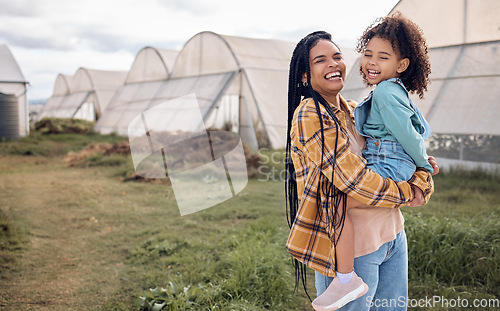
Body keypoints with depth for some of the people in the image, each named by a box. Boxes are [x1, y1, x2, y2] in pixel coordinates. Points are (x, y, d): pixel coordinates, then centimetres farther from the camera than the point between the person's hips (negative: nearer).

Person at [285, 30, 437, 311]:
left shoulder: (355, 112, 9)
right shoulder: (309, 116, -16)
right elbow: (356, 181, -21)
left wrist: (422, 180, -10)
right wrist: (407, 193, -7)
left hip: (392, 234, 8)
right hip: (351, 249, -8)